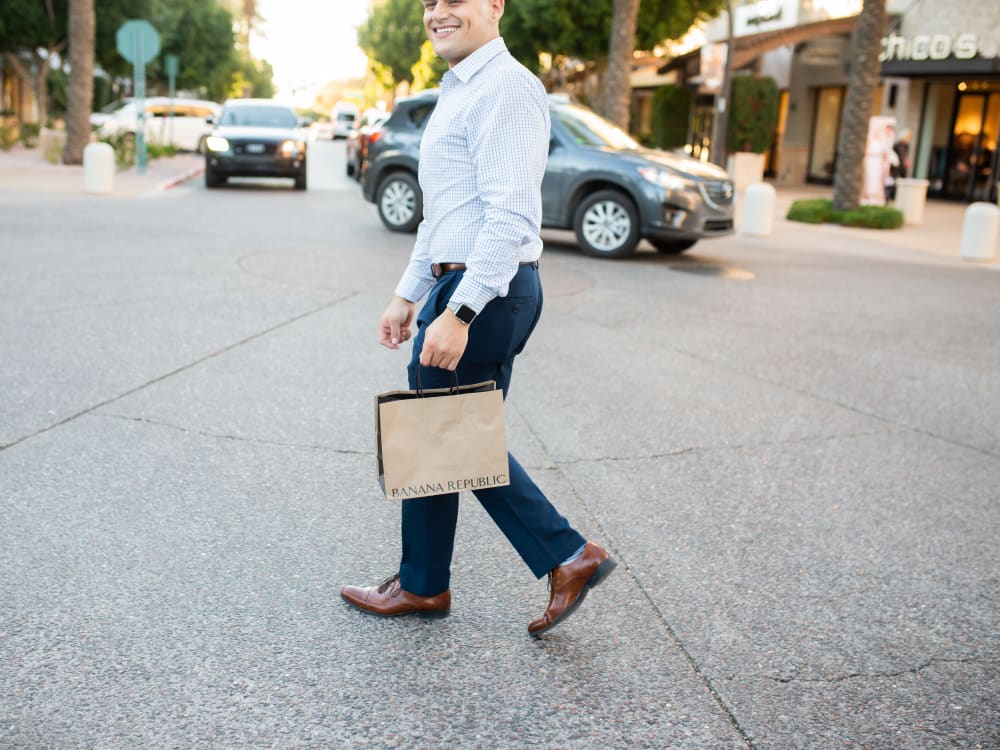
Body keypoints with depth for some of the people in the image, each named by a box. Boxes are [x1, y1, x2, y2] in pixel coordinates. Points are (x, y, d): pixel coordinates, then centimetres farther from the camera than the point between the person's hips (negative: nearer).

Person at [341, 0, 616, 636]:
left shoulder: (505, 88, -14)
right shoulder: (458, 92, 20)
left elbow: (510, 217, -23)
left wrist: (457, 313, -26)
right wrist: (408, 296, 22)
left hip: (486, 292, -10)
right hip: (462, 287, 10)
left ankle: (422, 586, 24)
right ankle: (570, 558, 20)